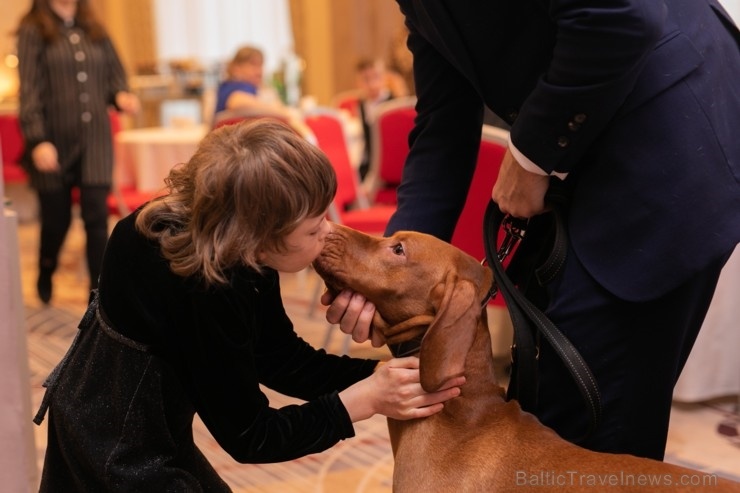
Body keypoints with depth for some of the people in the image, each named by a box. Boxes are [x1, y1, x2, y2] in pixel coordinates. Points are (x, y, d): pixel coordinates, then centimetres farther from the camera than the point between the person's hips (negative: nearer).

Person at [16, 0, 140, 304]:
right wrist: (37, 140, -19)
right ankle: (45, 278, 39)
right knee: (56, 219, 11)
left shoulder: (94, 30, 11)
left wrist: (121, 97, -8)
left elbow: (114, 76, 15)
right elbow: (29, 90, -10)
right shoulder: (32, 31, -3)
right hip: (54, 141, -3)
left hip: (95, 140, 3)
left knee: (97, 217, -5)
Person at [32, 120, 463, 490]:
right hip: (119, 453, -8)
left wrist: (381, 375, -16)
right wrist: (365, 399, -26)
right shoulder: (207, 289, -33)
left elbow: (281, 359, -5)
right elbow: (248, 437, -24)